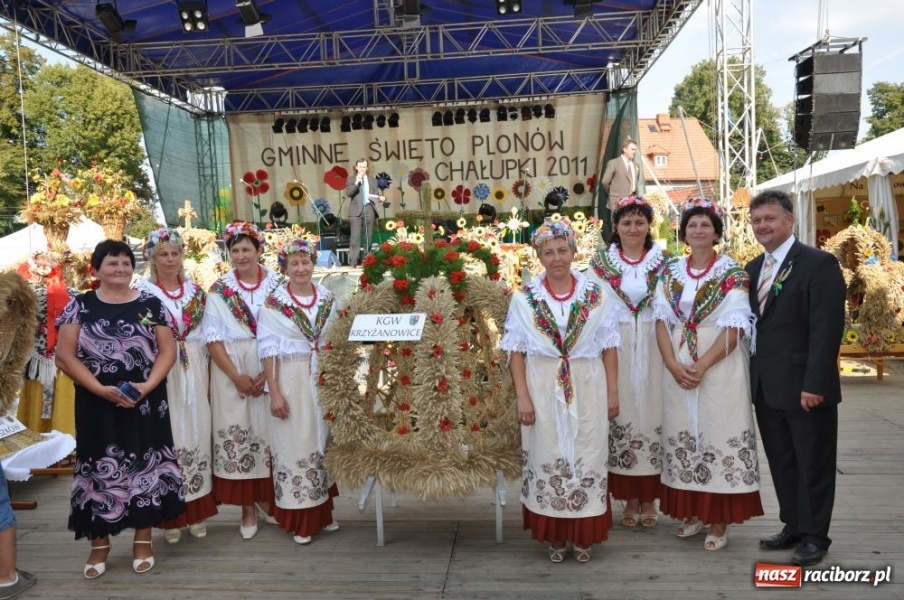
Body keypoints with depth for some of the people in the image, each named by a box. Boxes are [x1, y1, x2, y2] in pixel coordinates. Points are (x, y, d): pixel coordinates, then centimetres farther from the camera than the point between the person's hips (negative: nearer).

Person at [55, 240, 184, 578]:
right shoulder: (80, 305, 3)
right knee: (99, 467, 6)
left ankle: (143, 539, 20)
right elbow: (64, 355, -3)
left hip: (145, 402, 1)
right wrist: (102, 389, -14)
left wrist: (148, 385, -14)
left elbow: (167, 350, 1)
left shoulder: (150, 304, 4)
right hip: (97, 403, 0)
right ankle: (99, 543, 22)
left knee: (145, 465, 5)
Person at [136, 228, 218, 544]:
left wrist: (206, 372, 9)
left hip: (195, 372, 4)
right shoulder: (141, 292, -2)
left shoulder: (195, 290, 10)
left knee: (197, 434, 7)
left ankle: (197, 511, 20)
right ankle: (170, 516, 12)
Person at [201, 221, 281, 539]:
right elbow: (212, 337, -2)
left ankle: (267, 499, 21)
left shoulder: (276, 285, 2)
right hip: (230, 372, 0)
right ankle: (248, 508, 12)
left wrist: (267, 373, -11)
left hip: (270, 370, 0)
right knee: (236, 434, 1)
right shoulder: (219, 290, 3)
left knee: (268, 433, 4)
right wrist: (237, 377, -11)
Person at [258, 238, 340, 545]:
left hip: (325, 380, 4)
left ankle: (323, 511, 26)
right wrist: (275, 393, -13)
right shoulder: (274, 303, -6)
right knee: (295, 445, 1)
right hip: (291, 381, -4)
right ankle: (300, 521, 12)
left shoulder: (327, 298, 6)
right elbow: (269, 350, -8)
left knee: (323, 442, 12)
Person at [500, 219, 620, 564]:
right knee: (547, 459, 6)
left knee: (587, 458, 6)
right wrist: (522, 397, -6)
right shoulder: (524, 298, 1)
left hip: (587, 388, 1)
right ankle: (554, 536, 22)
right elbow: (516, 351, 0)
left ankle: (584, 535, 22)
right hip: (543, 389, 0)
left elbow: (609, 347, 5)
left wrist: (612, 392, 2)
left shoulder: (595, 295, 3)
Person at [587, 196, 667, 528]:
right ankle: (630, 499, 17)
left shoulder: (663, 262, 6)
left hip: (653, 349, 1)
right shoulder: (601, 263, 4)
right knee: (621, 416, 3)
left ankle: (649, 498, 19)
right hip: (615, 351, 0)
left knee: (652, 413, 4)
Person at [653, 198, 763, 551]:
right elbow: (662, 320, 3)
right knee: (683, 436, 9)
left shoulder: (732, 273, -3)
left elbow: (734, 328, -11)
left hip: (719, 367, -4)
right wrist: (673, 364, -11)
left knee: (719, 436, 1)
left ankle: (719, 522, 13)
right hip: (677, 369, 4)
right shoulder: (670, 273, 8)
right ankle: (692, 512, 24)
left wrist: (701, 366, -18)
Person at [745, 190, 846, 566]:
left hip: (804, 388, -6)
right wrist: (751, 377, 6)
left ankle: (815, 536, 22)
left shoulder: (818, 264, -10)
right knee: (781, 463, 15)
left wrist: (814, 384, -20)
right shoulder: (753, 269, 11)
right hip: (766, 389, 7)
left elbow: (827, 329, -16)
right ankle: (793, 526, 29)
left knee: (813, 464, 8)